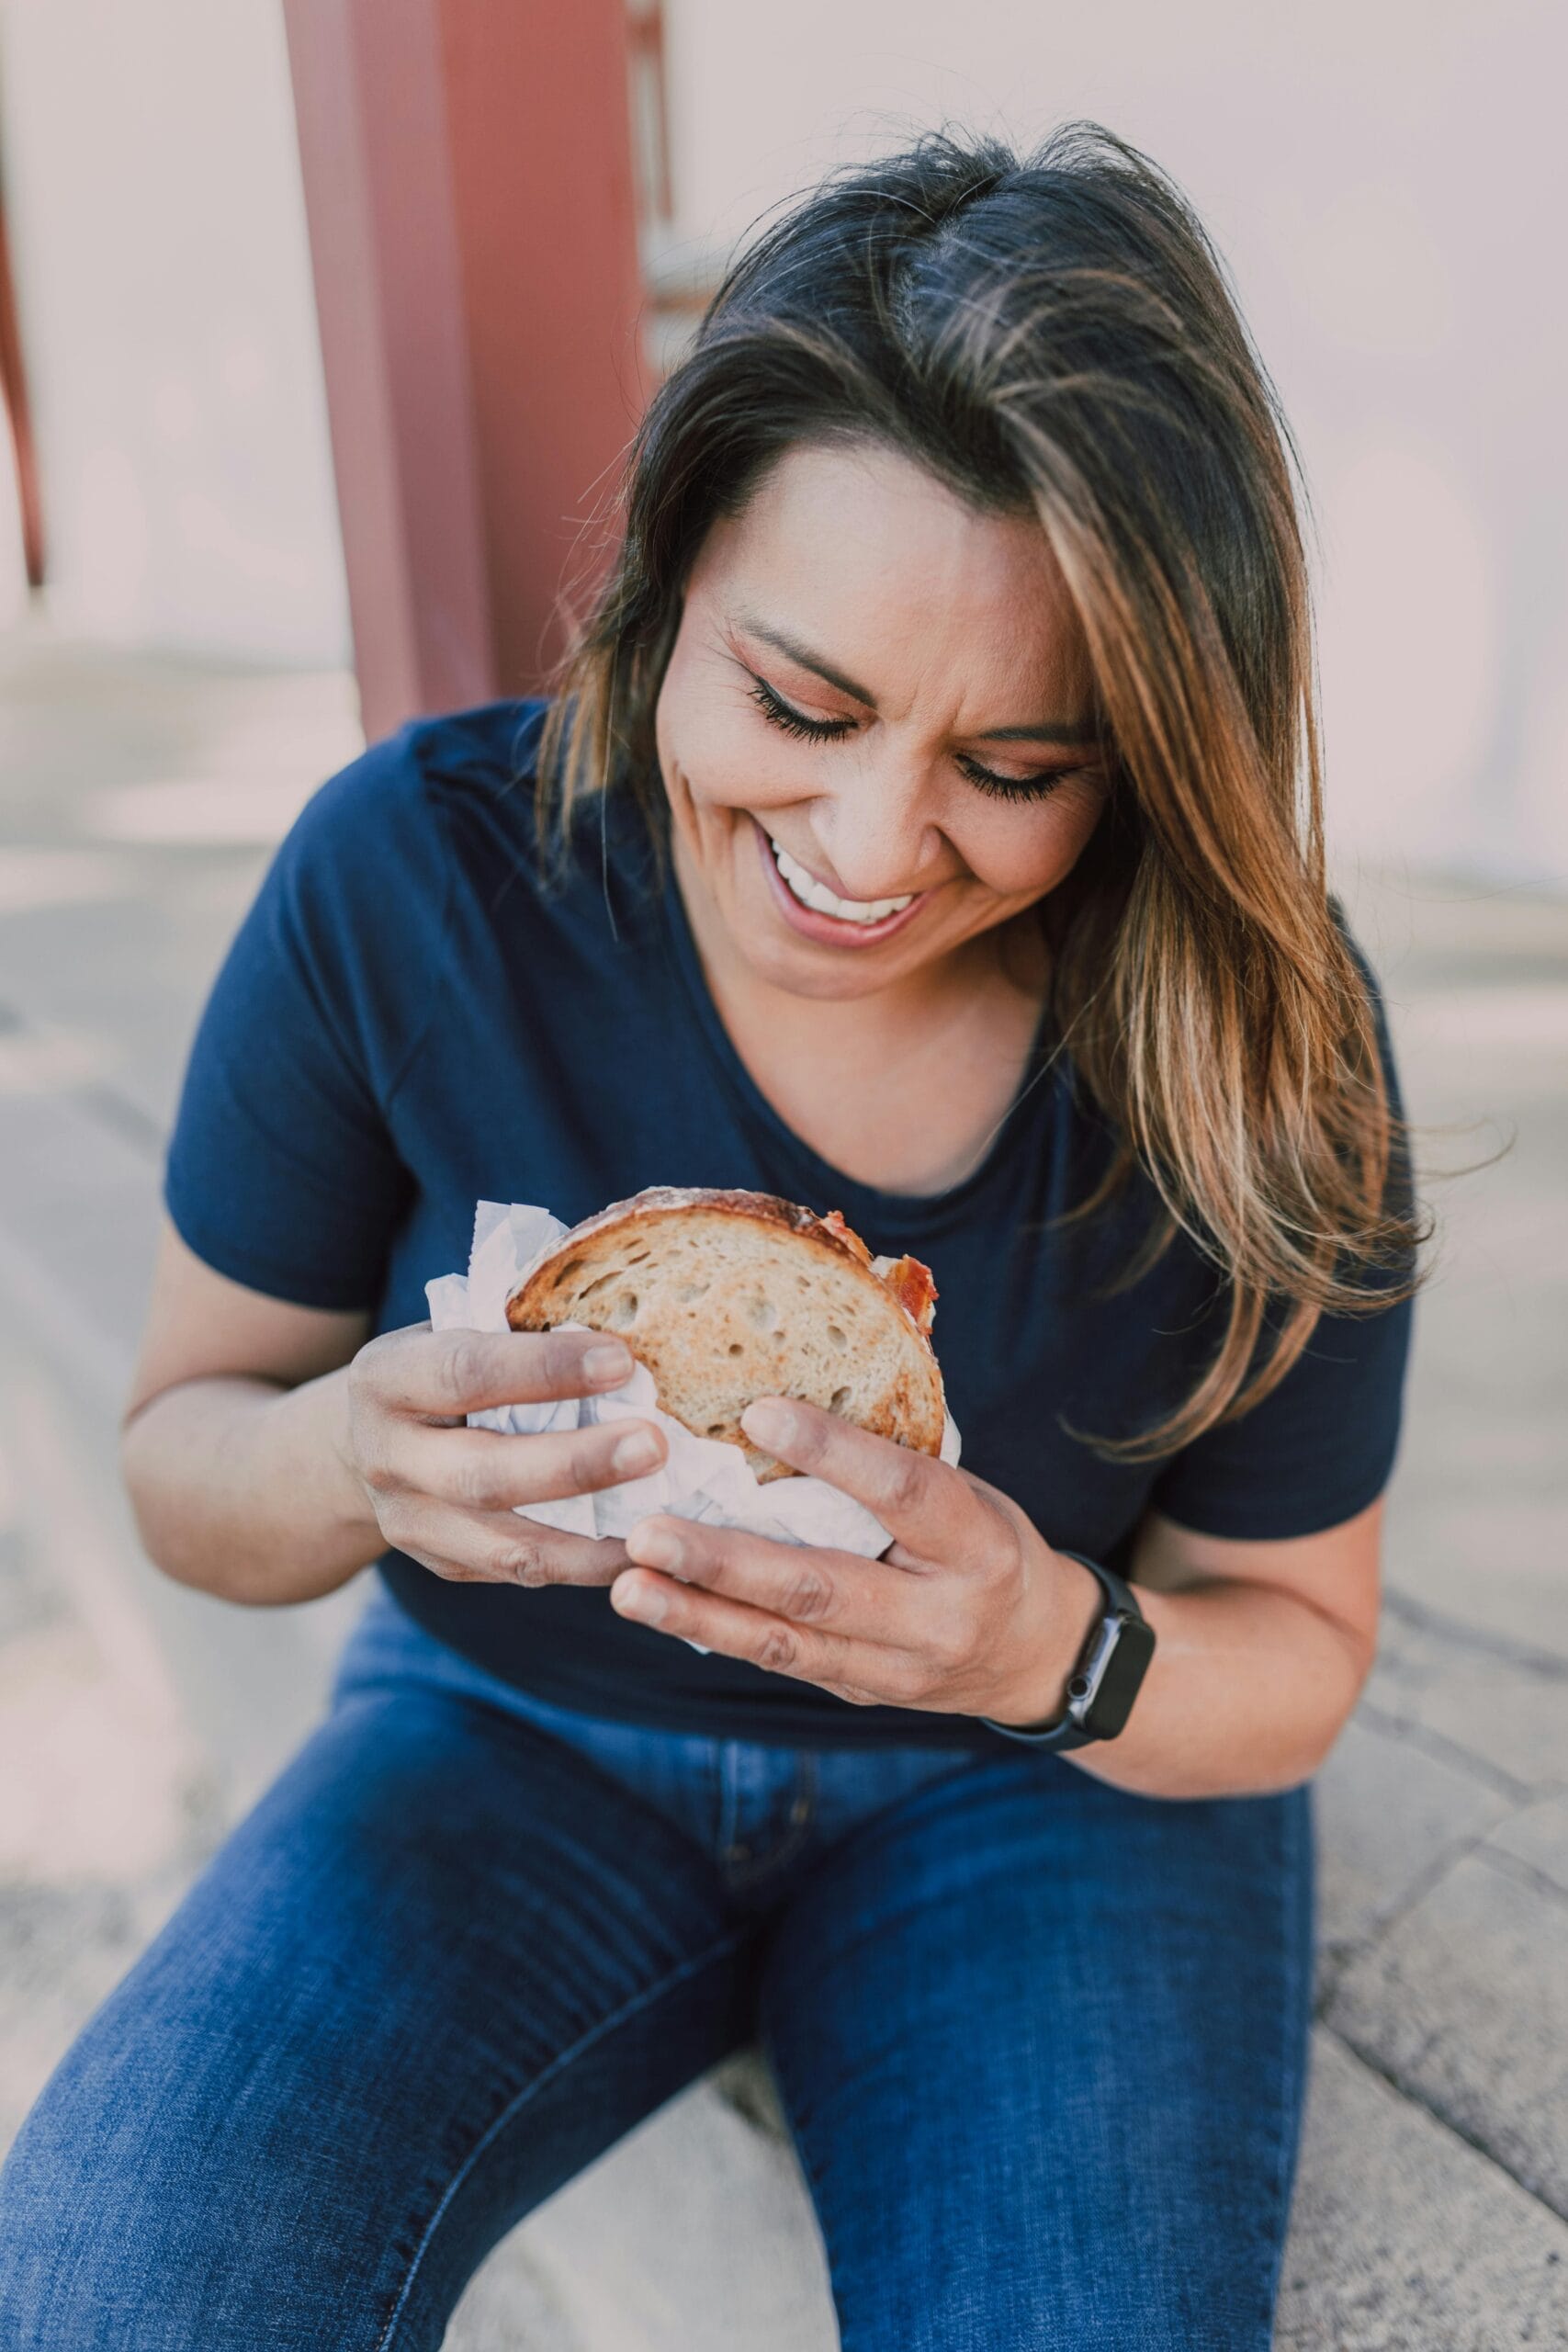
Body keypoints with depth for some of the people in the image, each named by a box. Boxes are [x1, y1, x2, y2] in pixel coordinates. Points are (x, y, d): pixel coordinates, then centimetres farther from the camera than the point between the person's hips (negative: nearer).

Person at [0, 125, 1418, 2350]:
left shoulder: (1261, 1038, -18)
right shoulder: (413, 875, -19)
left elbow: (1294, 1650, -6)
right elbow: (180, 1455, -7)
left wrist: (1058, 1651, -29)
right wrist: (350, 1458, -31)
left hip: (1045, 1782, 1)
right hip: (512, 1734, 0)